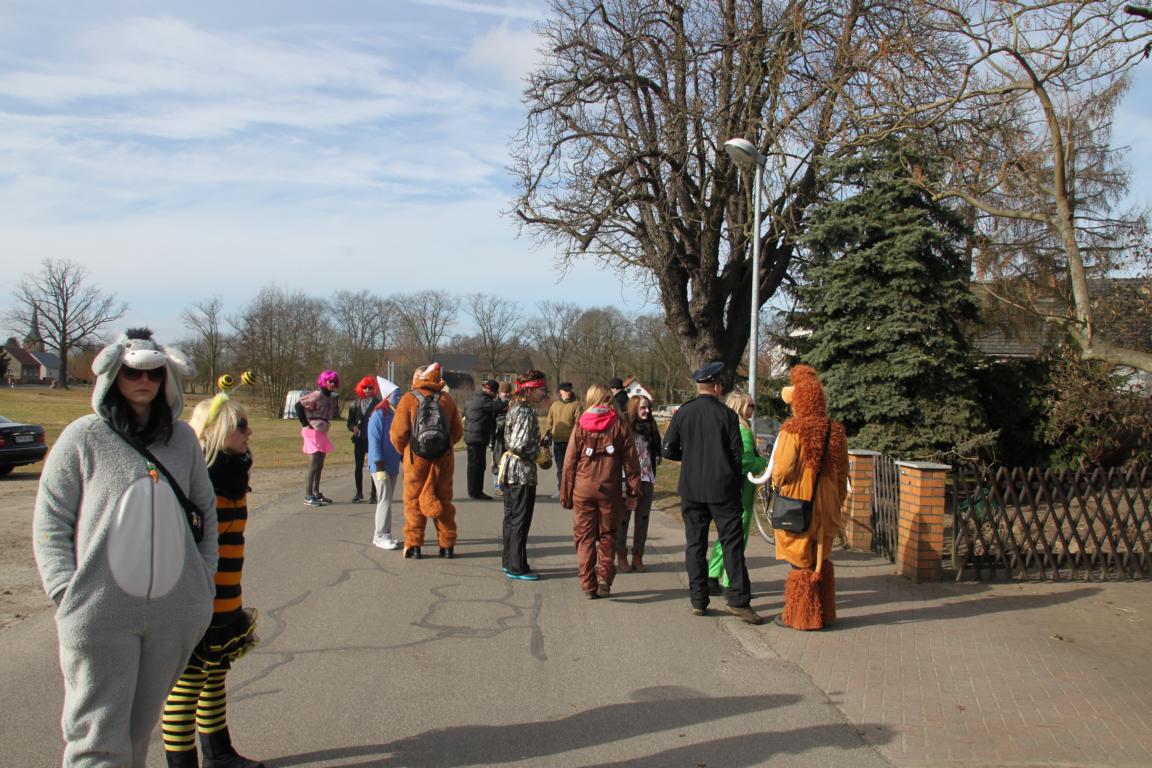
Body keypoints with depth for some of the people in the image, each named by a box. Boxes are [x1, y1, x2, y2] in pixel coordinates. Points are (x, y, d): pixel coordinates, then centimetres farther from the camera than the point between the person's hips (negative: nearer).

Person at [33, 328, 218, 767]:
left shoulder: (182, 437, 9)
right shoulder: (83, 438, -1)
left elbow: (206, 511, 16)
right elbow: (50, 523, -1)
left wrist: (205, 580, 9)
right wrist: (68, 592, -9)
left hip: (176, 614, 3)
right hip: (100, 614, -3)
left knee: (141, 726, 16)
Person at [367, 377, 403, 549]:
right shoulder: (379, 415, -13)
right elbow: (374, 441, -16)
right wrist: (379, 466, -19)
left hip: (393, 465, 8)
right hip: (381, 465, -8)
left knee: (386, 500, 13)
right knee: (385, 500, -8)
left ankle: (378, 534, 21)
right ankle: (381, 536, -2)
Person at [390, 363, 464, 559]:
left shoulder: (408, 400, -6)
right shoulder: (447, 399, 4)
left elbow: (398, 433, -10)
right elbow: (458, 431, 5)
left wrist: (402, 451, 9)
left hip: (416, 457, -3)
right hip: (444, 458, 3)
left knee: (414, 501, 7)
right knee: (444, 500, 12)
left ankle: (413, 545, 7)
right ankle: (447, 545, 15)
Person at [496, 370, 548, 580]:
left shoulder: (514, 408, 11)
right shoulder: (526, 412, -18)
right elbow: (521, 445, -24)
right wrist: (538, 453, -8)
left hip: (510, 469, 10)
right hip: (523, 472, -10)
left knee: (511, 518, 16)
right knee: (520, 521, -2)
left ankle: (509, 561, 25)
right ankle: (517, 567, 4)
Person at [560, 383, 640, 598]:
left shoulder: (580, 425, 2)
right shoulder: (620, 425, 1)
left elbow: (570, 462, 3)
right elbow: (630, 461, 0)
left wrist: (566, 494, 8)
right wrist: (633, 492, 6)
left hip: (583, 489, 0)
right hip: (610, 489, 0)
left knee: (584, 537, 8)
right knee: (607, 535, 15)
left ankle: (588, 584, 5)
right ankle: (605, 578, 6)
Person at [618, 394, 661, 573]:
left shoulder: (650, 429, 9)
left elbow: (656, 451, 13)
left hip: (646, 479, 5)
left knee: (643, 518, 8)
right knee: (623, 518, 4)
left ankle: (638, 557, 16)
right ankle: (621, 557, 12)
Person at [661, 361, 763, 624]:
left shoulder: (682, 414, 0)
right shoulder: (727, 414, -6)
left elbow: (668, 450, 1)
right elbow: (736, 454, -4)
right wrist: (736, 484, 10)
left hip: (691, 489, 2)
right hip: (723, 489, -2)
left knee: (695, 545, 9)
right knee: (732, 544, 3)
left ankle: (699, 601, 11)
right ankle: (738, 600, 0)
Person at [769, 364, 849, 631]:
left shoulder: (793, 431, -16)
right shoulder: (836, 431, 2)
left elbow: (782, 470, -18)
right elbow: (843, 473, 8)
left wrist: (776, 482, 4)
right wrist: (837, 502, 17)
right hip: (826, 508, 5)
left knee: (801, 561, 5)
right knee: (821, 560, 17)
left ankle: (799, 616, 13)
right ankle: (824, 614, 25)